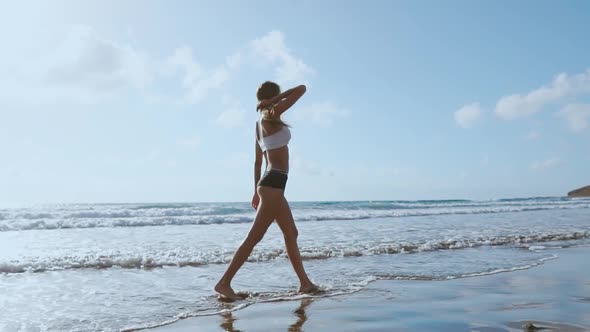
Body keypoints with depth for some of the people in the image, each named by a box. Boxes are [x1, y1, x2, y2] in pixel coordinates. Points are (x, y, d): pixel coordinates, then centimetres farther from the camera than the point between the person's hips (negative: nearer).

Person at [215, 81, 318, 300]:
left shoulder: (260, 123, 17)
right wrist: (273, 101, -1)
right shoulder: (272, 115, -7)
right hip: (274, 183, -10)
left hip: (270, 183, 10)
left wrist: (257, 190, 21)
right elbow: (301, 89, -7)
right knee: (254, 237, -9)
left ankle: (305, 282, 21)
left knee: (291, 234, 14)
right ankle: (224, 283, -6)